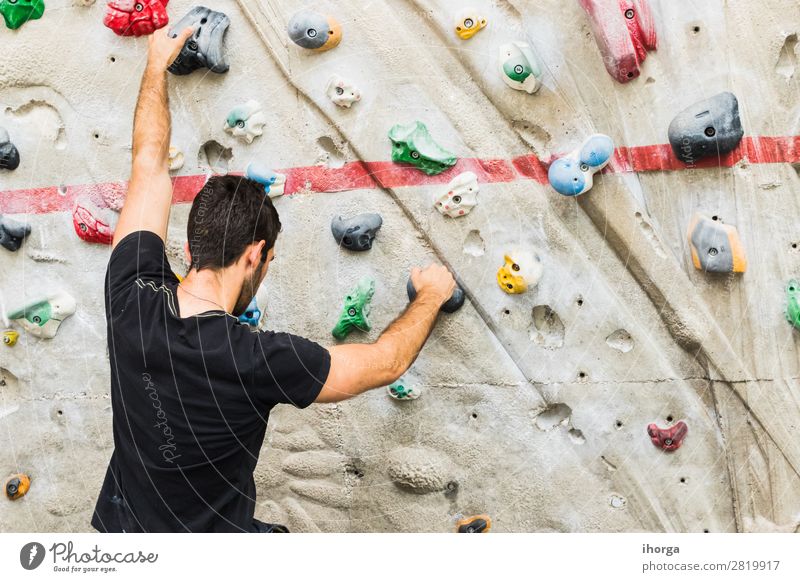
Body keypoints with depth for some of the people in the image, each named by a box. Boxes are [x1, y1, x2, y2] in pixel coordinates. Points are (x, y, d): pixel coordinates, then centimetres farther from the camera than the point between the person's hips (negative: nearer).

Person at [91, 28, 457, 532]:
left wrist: (158, 64, 11)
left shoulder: (132, 295, -20)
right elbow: (386, 364, -16)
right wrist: (431, 296, 3)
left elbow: (150, 163, -5)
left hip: (122, 526, 5)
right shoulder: (258, 359, -32)